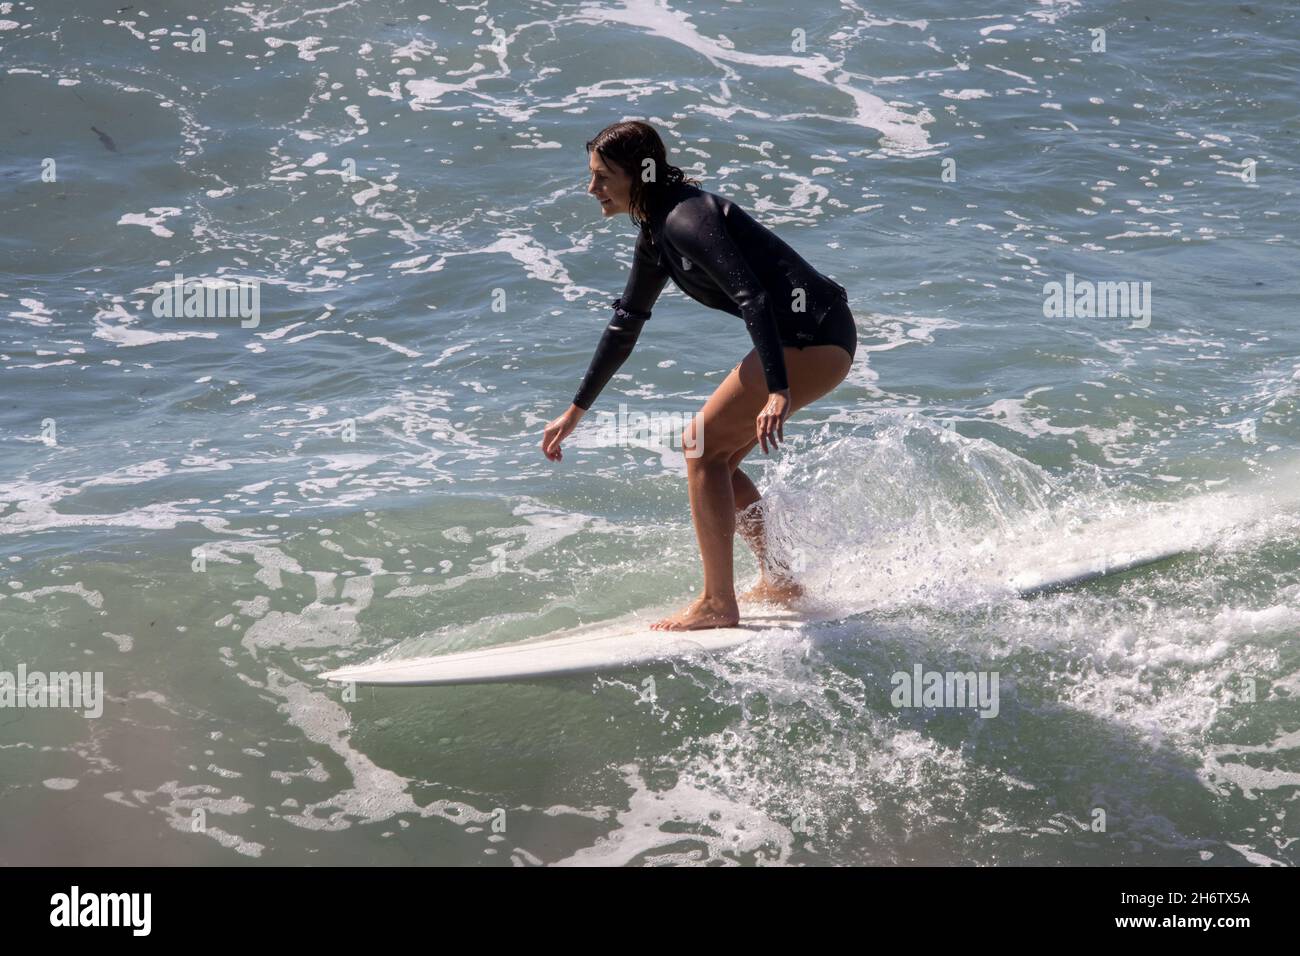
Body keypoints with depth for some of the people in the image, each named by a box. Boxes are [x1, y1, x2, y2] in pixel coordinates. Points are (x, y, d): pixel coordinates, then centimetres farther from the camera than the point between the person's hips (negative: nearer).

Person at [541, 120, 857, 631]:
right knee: (714, 457, 12)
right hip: (799, 338, 10)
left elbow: (753, 298, -28)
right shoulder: (658, 231, 14)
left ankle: (718, 603, -6)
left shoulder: (686, 220, -18)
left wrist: (778, 392, -37)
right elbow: (625, 326, 23)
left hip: (814, 336, -10)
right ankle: (778, 583, 23)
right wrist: (575, 411, 26)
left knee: (704, 446, -10)